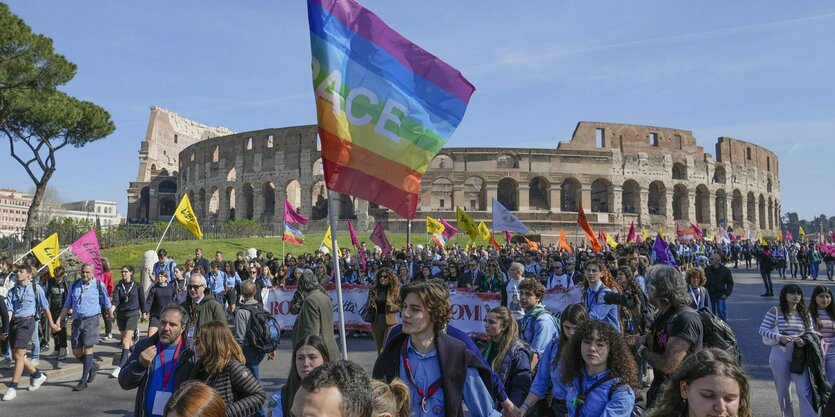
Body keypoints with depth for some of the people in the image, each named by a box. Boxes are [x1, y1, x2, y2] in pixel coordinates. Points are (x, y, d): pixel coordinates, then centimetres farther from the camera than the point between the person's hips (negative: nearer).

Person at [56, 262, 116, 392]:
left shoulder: (99, 285, 0)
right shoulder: (74, 285, 10)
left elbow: (107, 305, 9)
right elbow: (67, 305, 15)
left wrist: (111, 316, 8)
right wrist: (58, 321, 9)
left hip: (91, 319, -4)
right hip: (77, 321, 4)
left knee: (88, 348, -6)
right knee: (76, 352, 5)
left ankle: (84, 381, 2)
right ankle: (92, 366, 33)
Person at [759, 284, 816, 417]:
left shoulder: (805, 313, 3)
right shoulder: (775, 311, -7)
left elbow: (811, 333, 9)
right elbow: (762, 330, -8)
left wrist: (804, 340, -13)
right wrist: (779, 337, -23)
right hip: (780, 356, -1)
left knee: (805, 391, -5)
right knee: (783, 389, 13)